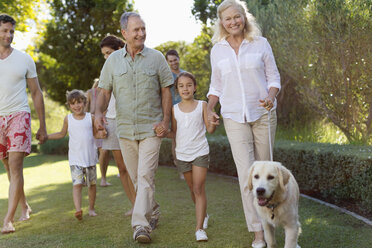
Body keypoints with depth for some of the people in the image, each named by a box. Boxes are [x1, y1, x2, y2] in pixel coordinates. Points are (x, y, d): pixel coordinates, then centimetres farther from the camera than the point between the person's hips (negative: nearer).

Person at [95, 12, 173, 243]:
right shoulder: (113, 60, 6)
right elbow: (104, 91, 6)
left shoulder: (156, 57, 1)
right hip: (125, 129, 3)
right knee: (136, 177, 13)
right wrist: (99, 112, -13)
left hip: (151, 128, -3)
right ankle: (154, 212, 32)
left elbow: (166, 90, 3)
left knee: (146, 176, -12)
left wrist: (166, 120, -6)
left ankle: (141, 224, -11)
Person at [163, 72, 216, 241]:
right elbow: (174, 133, 8)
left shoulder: (202, 105, -1)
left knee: (199, 189, -11)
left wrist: (213, 122, -22)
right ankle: (203, 215, 38)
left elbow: (210, 129, -1)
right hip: (182, 154, 3)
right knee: (192, 189, 15)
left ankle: (199, 228, -12)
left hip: (200, 152, -3)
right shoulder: (175, 109, 4)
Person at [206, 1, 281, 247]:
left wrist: (271, 97, -15)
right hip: (234, 117, 0)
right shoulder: (217, 50, 7)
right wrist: (209, 109, 3)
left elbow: (273, 76, 4)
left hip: (263, 114, 0)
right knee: (247, 174, -9)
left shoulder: (261, 44, 2)